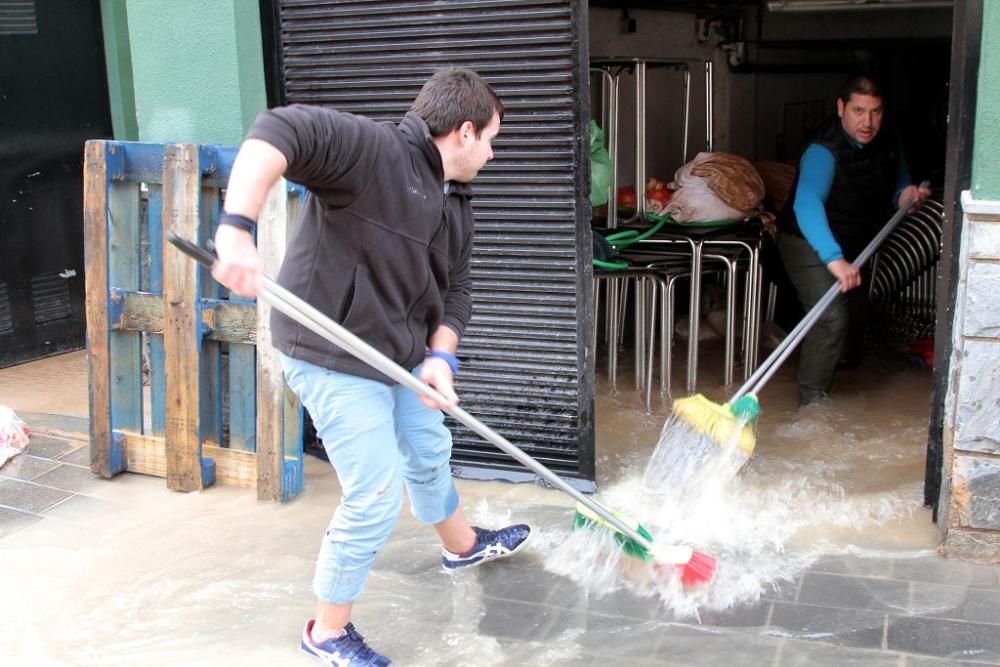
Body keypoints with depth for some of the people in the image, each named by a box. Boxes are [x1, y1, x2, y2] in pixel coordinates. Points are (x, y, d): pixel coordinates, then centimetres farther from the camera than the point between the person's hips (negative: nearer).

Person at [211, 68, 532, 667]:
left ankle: (463, 545, 58)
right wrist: (238, 228, -48)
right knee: (377, 496, -5)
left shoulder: (456, 203, 8)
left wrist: (441, 355, -8)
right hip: (334, 357, -9)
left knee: (428, 452, 28)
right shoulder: (372, 149, -21)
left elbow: (456, 288, 10)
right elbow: (278, 131, -35)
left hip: (400, 355, 10)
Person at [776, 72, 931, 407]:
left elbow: (899, 179, 14)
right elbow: (807, 205, -49)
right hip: (810, 244, -8)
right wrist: (834, 259, -62)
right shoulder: (824, 152, -32)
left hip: (853, 246, 8)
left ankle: (845, 360, 55)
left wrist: (905, 193, -13)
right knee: (833, 317, -24)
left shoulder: (888, 143, -7)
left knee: (855, 314, 24)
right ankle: (812, 403, -13)